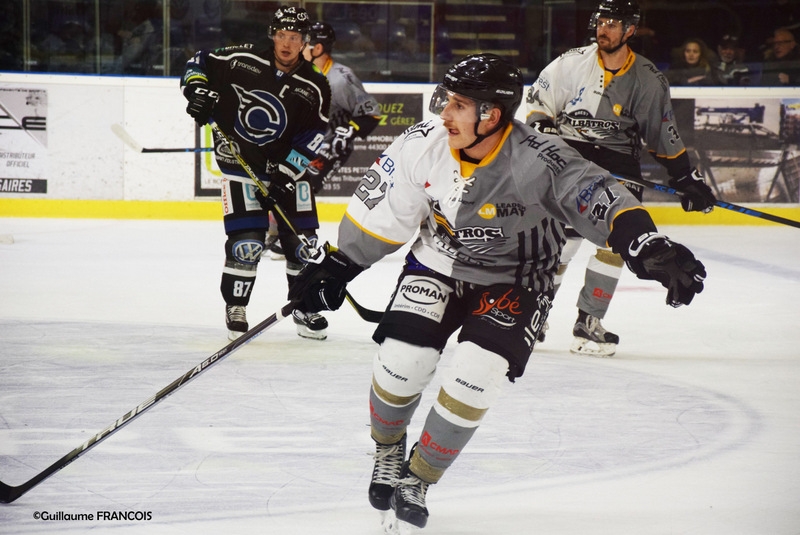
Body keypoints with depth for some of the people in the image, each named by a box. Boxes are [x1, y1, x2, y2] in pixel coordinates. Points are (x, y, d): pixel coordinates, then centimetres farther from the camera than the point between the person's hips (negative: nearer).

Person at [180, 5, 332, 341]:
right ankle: (235, 309, 6)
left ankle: (305, 307, 25)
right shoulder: (241, 60, -11)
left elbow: (312, 139, -8)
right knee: (246, 241, -12)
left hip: (288, 166, 3)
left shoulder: (315, 87, -8)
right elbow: (199, 64, 2)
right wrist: (198, 90, -18)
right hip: (239, 160, -2)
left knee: (301, 241, 5)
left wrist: (285, 175, -16)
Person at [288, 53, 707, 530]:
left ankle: (418, 477, 7)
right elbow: (380, 216, -4)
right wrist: (337, 267, 1)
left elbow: (600, 199, -41)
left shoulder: (538, 161, -30)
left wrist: (650, 249, -57)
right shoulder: (423, 144, -18)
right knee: (402, 361, -12)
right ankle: (388, 452, 21)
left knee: (476, 375, -18)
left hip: (515, 280, -3)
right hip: (437, 263, 3)